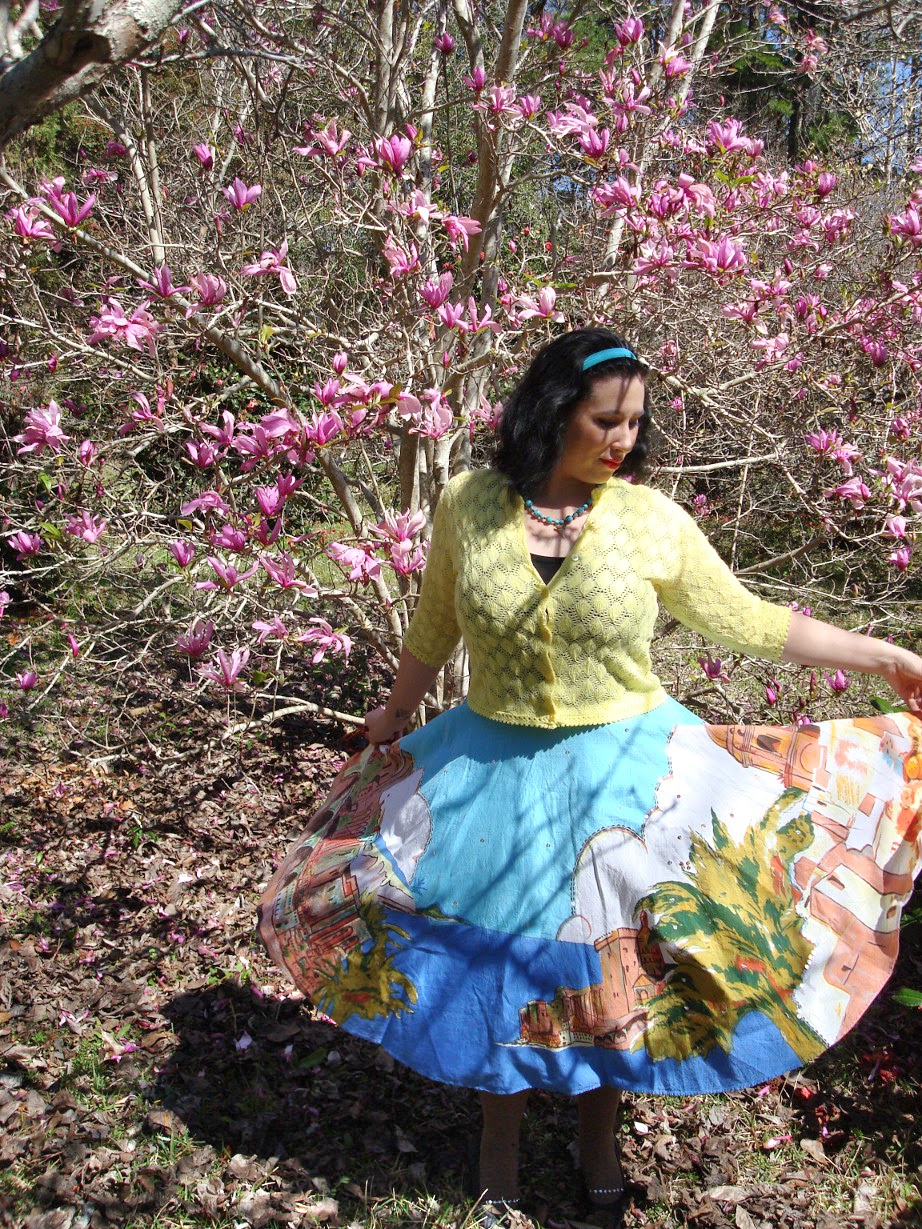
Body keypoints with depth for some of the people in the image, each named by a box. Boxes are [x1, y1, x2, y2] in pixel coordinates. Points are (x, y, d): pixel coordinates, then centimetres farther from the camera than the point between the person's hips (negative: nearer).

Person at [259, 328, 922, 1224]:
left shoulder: (652, 521, -10)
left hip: (622, 770, 0)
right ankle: (500, 1135, 39)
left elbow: (747, 621, -1)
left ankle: (599, 1138, 40)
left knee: (613, 968, 13)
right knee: (491, 959, 14)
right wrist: (395, 715, 21)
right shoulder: (468, 506, -7)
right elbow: (434, 627, 9)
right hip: (490, 771, 1)